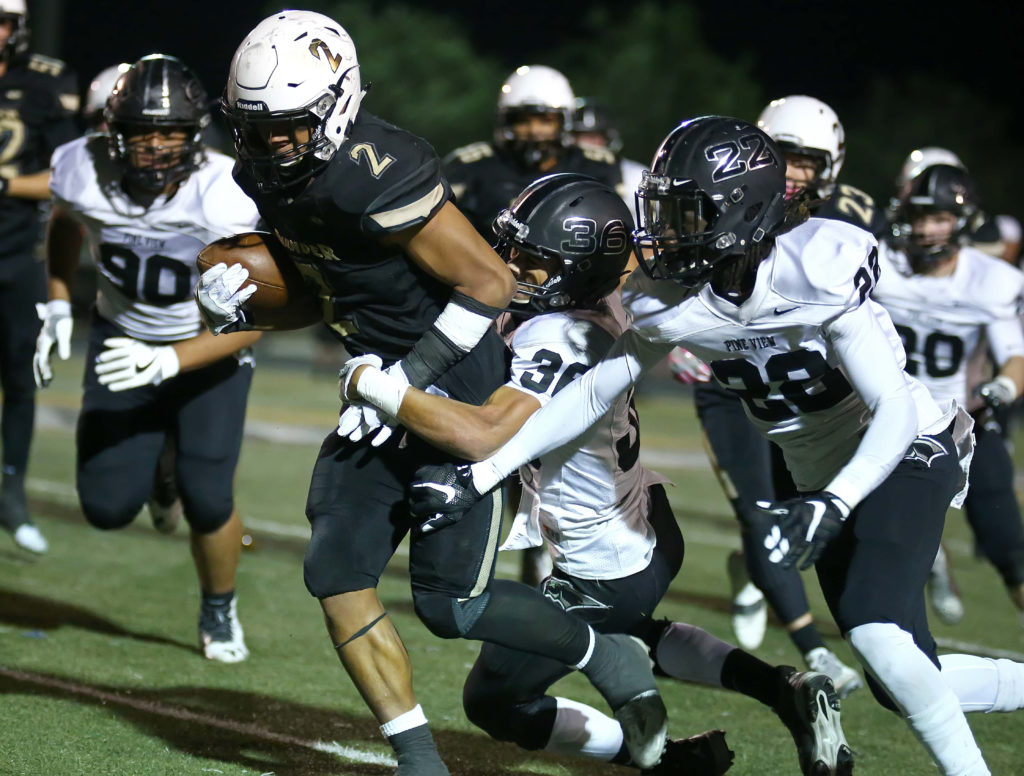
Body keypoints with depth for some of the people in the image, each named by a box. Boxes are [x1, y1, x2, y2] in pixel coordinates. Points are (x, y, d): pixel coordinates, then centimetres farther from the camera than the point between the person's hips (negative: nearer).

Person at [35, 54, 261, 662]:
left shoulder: (224, 198, -31)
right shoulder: (85, 172, -22)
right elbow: (64, 225, 6)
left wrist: (169, 362, -37)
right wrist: (58, 307, 0)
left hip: (209, 349, -3)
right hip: (123, 335, 3)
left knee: (207, 498, -16)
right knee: (108, 508, -7)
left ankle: (220, 612, 15)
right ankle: (147, 459, 31)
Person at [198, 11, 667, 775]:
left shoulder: (374, 174, -26)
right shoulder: (265, 179, 1)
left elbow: (491, 282, -22)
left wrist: (412, 377, -22)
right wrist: (230, 306, -5)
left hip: (455, 385, -9)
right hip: (386, 393, 9)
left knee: (450, 602, -7)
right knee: (336, 572, -1)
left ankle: (614, 660, 16)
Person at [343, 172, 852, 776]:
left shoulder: (555, 341, -31)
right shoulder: (604, 307, -5)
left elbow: (486, 437, -42)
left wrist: (376, 387, -33)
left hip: (608, 575, -9)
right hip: (650, 531, 9)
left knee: (494, 700, 10)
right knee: (625, 632, 40)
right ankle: (788, 691, 25)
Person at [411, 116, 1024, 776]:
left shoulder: (817, 272, -28)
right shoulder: (674, 300, -9)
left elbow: (896, 411, -31)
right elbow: (595, 393, -3)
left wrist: (831, 506, -44)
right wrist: (481, 476, -9)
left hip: (907, 455, -7)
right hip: (825, 477, 7)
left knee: (877, 634, -28)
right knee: (903, 686, 5)